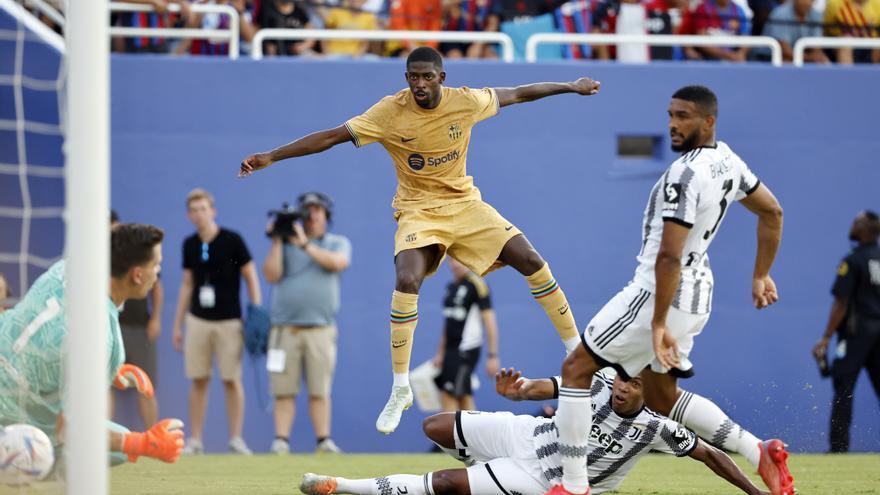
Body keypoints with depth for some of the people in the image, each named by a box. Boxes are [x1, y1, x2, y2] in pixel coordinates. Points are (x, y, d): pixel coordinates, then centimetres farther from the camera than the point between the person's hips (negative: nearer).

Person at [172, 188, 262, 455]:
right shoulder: (190, 245, 7)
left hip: (229, 321, -3)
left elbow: (251, 278, -3)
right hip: (198, 320, 4)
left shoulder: (232, 241, -6)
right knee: (198, 380, 3)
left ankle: (236, 439, 5)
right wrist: (177, 325, 14)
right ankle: (195, 440, 7)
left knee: (232, 380, -2)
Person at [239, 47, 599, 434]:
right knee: (407, 281, -27)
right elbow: (331, 137, -18)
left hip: (465, 203, 3)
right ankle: (400, 391, -15)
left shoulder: (465, 101, -11)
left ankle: (577, 351, 11)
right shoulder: (391, 112, -17)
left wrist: (572, 87, 14)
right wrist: (270, 157, -22)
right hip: (418, 210, -3)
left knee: (531, 261, -8)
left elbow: (516, 94, 6)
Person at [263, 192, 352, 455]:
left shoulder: (338, 243, 11)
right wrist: (277, 241, -5)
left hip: (320, 328, -1)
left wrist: (304, 244, -13)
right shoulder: (286, 243, 13)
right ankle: (281, 441, -3)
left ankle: (324, 440, -1)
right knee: (284, 390, -3)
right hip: (285, 329, 1)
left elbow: (337, 263, -11)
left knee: (320, 390, -3)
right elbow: (272, 275, 0)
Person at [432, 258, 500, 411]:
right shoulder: (451, 287, 15)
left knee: (448, 397, -13)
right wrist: (440, 354, 21)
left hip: (466, 350, -8)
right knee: (465, 400, 6)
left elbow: (489, 322, -12)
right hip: (451, 349, 8)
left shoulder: (476, 285, -10)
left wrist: (492, 356, -16)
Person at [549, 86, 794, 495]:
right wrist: (761, 276, 26)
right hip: (697, 295, 9)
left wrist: (658, 325, -25)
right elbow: (772, 213, 19)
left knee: (576, 370, 0)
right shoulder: (727, 161, 6)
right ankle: (759, 453, 13)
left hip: (662, 292, -9)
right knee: (662, 396, 22)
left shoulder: (684, 175, -23)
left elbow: (670, 256, -26)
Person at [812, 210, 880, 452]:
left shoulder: (852, 261, -10)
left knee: (843, 388, -5)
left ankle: (839, 446, -9)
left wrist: (826, 338, -12)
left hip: (856, 332, -6)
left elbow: (841, 303, -13)